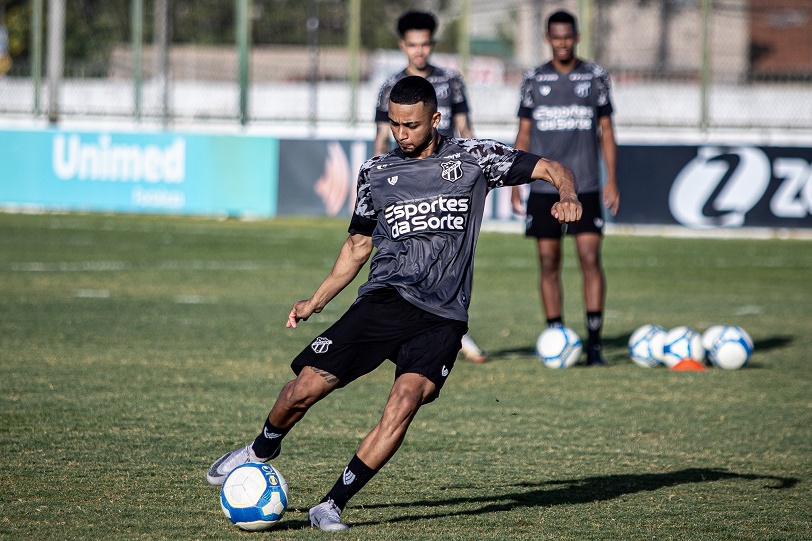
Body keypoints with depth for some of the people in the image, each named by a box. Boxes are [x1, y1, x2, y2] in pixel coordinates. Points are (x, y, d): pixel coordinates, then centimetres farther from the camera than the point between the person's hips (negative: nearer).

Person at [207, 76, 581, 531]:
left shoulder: (472, 159, 5)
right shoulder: (376, 172, 13)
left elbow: (552, 169, 4)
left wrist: (568, 195, -18)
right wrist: (317, 301, 19)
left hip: (442, 316, -2)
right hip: (383, 300, 2)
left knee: (405, 401, -26)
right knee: (305, 389, -9)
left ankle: (333, 504, -17)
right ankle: (264, 449, 25)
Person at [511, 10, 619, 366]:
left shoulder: (595, 77, 6)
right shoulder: (534, 80, 8)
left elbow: (606, 130, 8)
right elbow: (523, 135, 11)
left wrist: (612, 180, 0)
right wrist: (514, 184, 5)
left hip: (585, 188, -1)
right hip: (543, 188, 1)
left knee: (590, 259, -9)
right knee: (549, 263, 1)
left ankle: (594, 342, -8)